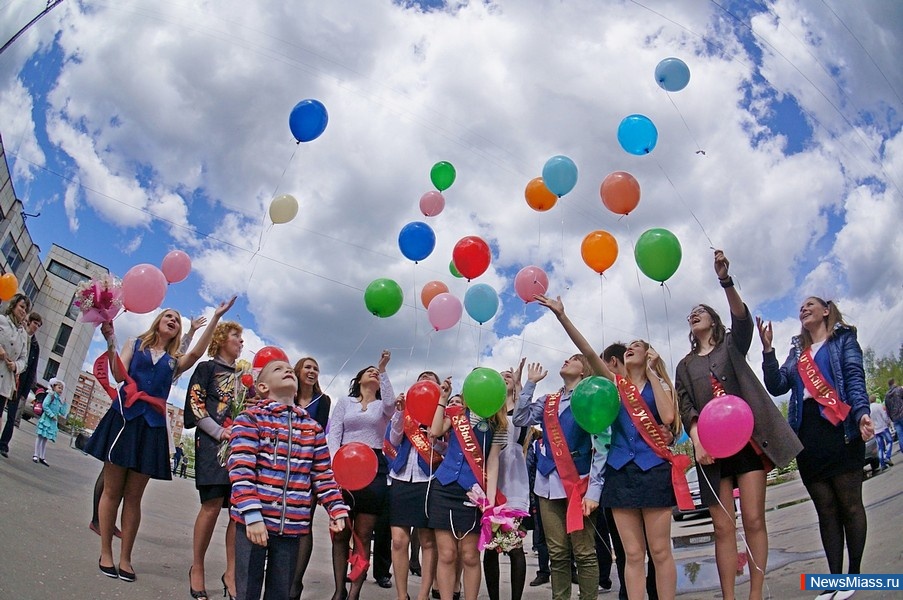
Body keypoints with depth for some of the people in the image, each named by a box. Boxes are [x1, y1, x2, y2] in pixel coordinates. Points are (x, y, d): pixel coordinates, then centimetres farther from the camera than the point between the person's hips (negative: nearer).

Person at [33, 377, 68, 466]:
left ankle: (42, 457, 10)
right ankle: (36, 455, 0)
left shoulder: (60, 400, 16)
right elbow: (44, 405, -17)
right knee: (40, 436, -3)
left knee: (46, 438, 8)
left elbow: (63, 413, 13)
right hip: (46, 419, -7)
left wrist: (65, 404, 6)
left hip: (53, 422, 7)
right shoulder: (51, 395, -4)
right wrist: (51, 415, -18)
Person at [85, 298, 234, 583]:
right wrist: (110, 343, -12)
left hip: (152, 426, 1)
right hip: (124, 417, -1)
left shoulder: (174, 361, 14)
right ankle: (106, 553, 12)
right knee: (112, 490, 2)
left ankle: (125, 558, 9)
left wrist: (215, 317, -14)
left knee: (133, 496, 4)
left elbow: (197, 353, -7)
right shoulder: (135, 344, 13)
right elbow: (119, 375, -1)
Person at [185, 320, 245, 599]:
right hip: (212, 443, -5)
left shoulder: (243, 375, 24)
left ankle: (231, 572, 3)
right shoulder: (207, 368, 9)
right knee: (212, 505, -11)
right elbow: (195, 404, -3)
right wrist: (219, 432, -13)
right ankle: (197, 568, 5)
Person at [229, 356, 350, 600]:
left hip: (292, 525, 4)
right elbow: (241, 470, -13)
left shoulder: (313, 428, 11)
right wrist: (251, 514, -21)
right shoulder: (250, 418, -4)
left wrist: (336, 509, 2)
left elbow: (323, 474, 12)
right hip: (254, 522, -4)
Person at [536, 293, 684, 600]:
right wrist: (562, 316, -11)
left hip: (654, 468, -2)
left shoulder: (659, 385, 9)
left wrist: (651, 373, -3)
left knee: (660, 551, 0)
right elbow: (589, 352, 0)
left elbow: (668, 417, -11)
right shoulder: (615, 383, 12)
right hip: (620, 469, 2)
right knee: (633, 554, 4)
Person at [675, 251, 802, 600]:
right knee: (723, 527, -1)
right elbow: (685, 405, 4)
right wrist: (695, 437, -16)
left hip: (746, 437, -2)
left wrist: (725, 281, -25)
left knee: (753, 520, -5)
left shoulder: (733, 346, 13)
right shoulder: (685, 365, 18)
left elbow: (742, 318, -9)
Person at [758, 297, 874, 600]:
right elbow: (777, 386, 10)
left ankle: (855, 575, 8)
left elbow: (855, 378, -4)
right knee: (826, 510, 5)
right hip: (807, 435, 5)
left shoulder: (843, 339, 9)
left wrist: (861, 413, -21)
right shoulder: (797, 351, 22)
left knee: (850, 504, -2)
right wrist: (767, 349, -1)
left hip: (839, 429, -4)